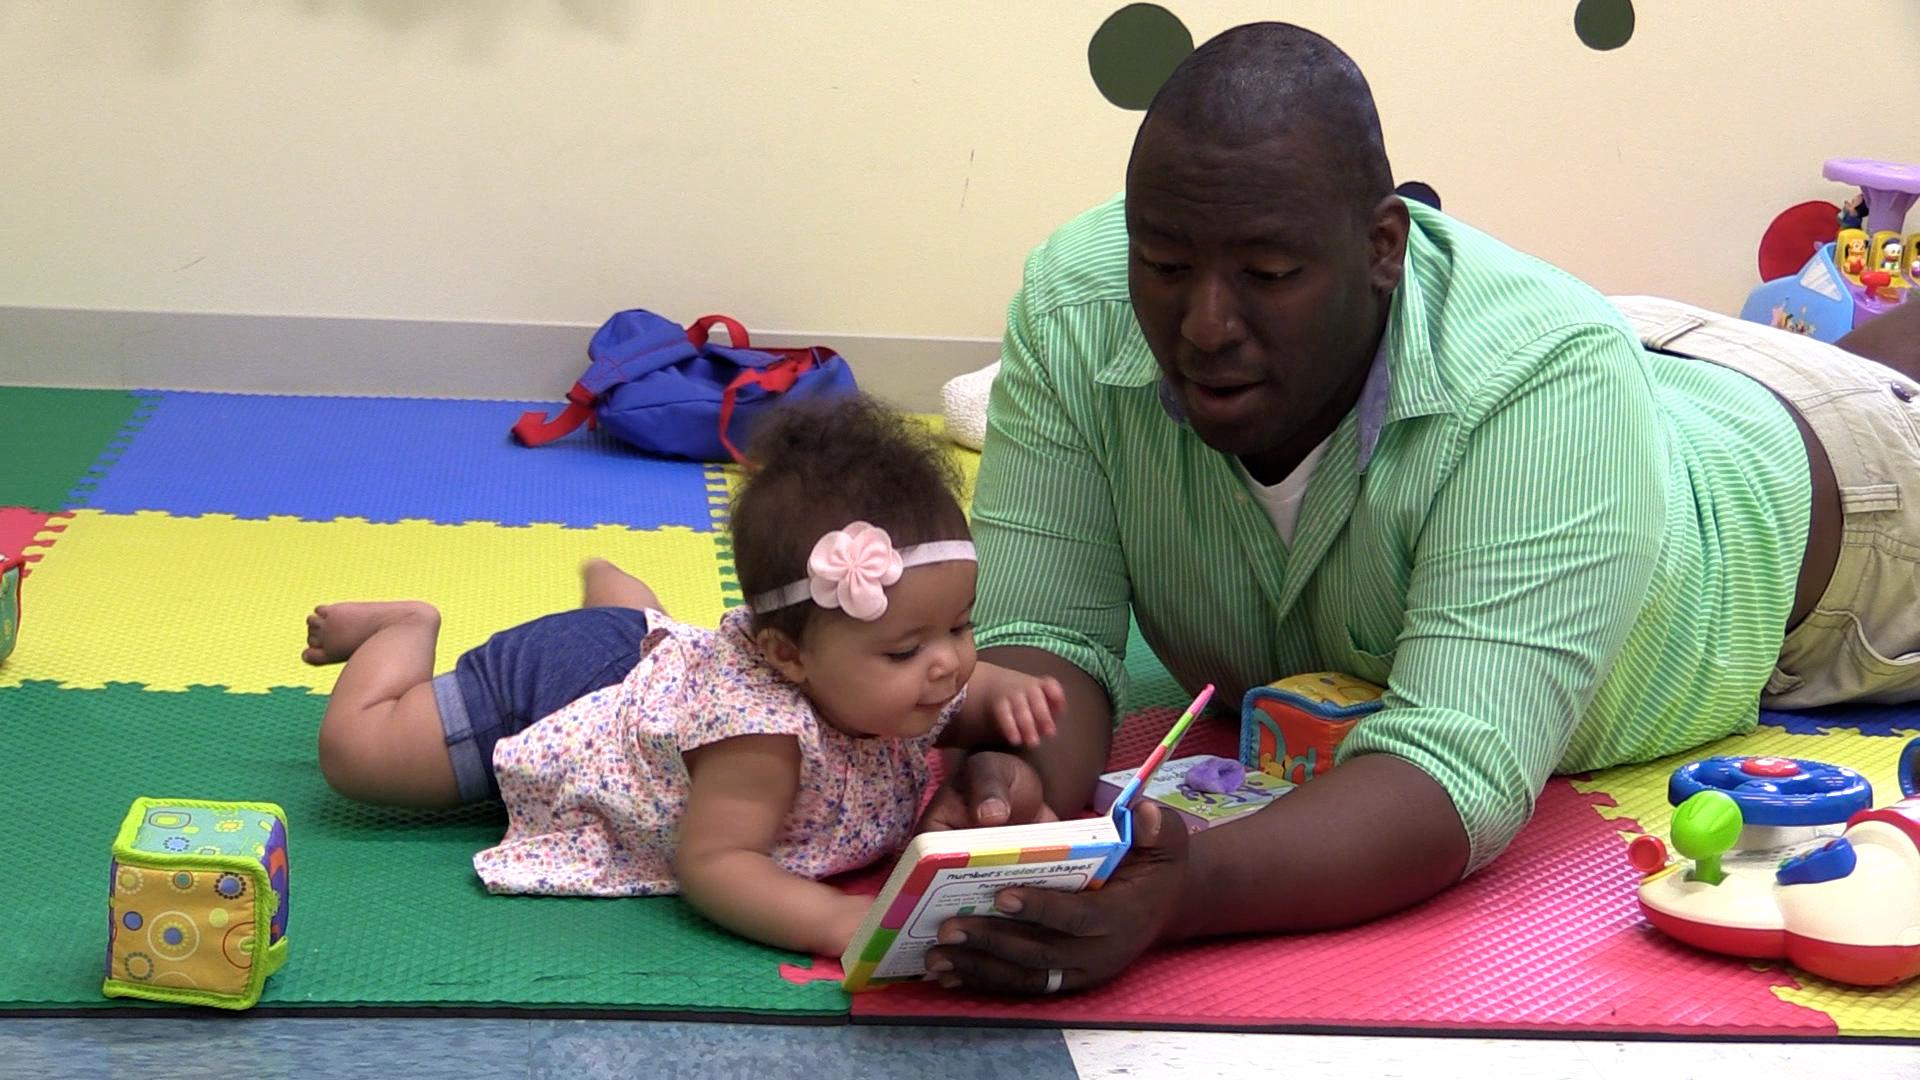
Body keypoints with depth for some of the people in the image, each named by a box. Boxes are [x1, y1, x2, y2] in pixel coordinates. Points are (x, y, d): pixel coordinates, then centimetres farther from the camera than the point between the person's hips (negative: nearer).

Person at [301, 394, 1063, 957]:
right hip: (546, 689, -7)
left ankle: (607, 584, 71)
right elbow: (710, 862, -49)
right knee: (352, 748, 0)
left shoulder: (912, 684, -26)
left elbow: (970, 699, -4)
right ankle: (408, 629, 24)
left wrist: (1012, 696, -29)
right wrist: (835, 920, -61)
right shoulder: (763, 730, -49)